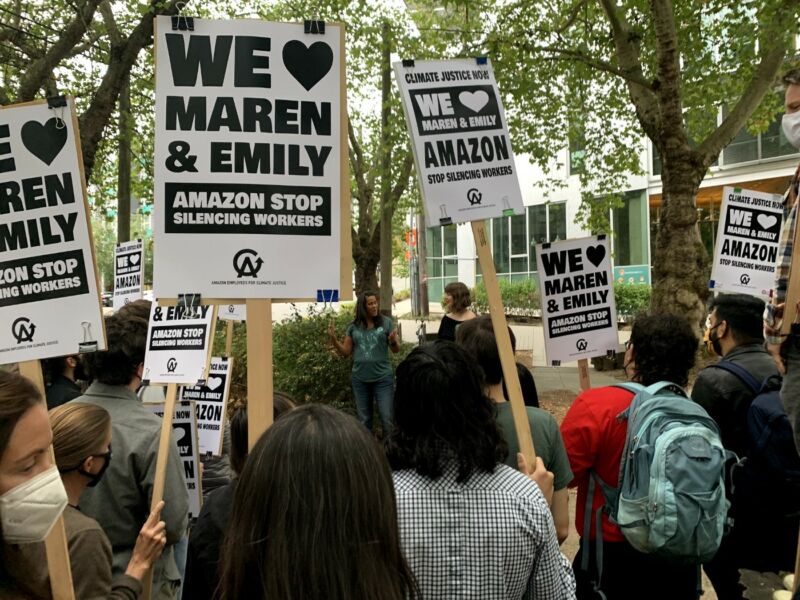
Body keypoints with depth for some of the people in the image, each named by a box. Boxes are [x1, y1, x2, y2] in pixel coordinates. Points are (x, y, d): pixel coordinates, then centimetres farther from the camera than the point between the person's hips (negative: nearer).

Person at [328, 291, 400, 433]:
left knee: (387, 418, -3)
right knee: (364, 420, 15)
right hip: (360, 379, 3)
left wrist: (393, 341, -22)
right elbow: (346, 352, 6)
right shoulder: (353, 326, 4)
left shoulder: (386, 322, -2)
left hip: (382, 378, -2)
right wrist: (333, 338, -8)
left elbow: (396, 350, 0)